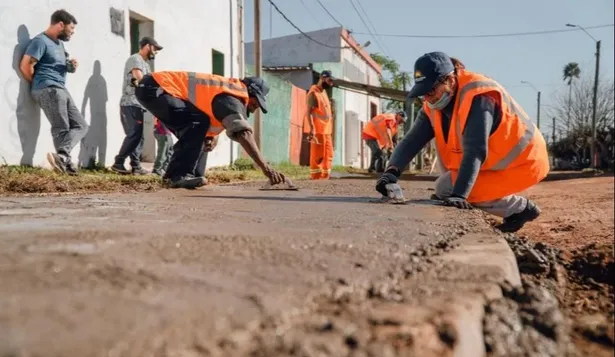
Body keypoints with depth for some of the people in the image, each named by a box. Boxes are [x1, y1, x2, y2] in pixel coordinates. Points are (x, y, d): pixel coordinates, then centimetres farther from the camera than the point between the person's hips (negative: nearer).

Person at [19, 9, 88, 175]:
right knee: (62, 129, -12)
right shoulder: (40, 41, -8)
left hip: (61, 90, 9)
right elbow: (25, 66, -15)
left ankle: (62, 157, -16)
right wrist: (40, 84, -1)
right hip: (48, 90, -9)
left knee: (80, 125, -1)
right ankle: (66, 163, -13)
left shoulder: (59, 43, 21)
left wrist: (71, 66, 8)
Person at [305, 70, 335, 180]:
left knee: (328, 155, 12)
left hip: (326, 130, 9)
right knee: (317, 156, -7)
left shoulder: (324, 92, 17)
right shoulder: (313, 93, -11)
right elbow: (308, 112, -18)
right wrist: (312, 129, -27)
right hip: (317, 130, -9)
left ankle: (325, 177, 19)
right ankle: (316, 178, -2)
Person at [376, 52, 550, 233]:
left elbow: (475, 151, -35)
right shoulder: (434, 104, -4)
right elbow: (413, 139, -13)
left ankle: (522, 208, -2)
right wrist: (392, 170, -29)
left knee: (445, 188, -16)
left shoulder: (478, 97, -27)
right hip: (497, 160, 8)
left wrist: (458, 195, -42)